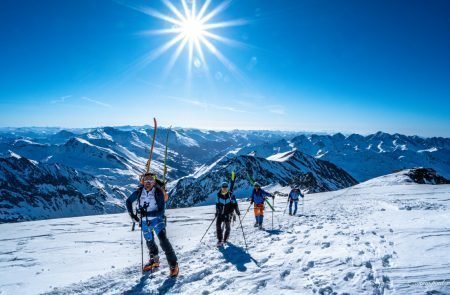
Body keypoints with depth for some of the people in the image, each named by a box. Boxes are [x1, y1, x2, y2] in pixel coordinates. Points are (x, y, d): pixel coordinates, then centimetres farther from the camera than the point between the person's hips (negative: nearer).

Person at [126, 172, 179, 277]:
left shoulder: (159, 193, -19)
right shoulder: (139, 192, -9)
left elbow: (161, 212, -21)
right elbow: (128, 201, 9)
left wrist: (147, 213, -30)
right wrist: (131, 214, 0)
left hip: (156, 219, -4)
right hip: (144, 222, 4)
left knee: (163, 240, -19)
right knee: (149, 242, 21)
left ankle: (174, 265, -12)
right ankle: (154, 260, 45)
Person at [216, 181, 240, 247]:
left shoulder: (231, 195, -8)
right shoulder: (219, 195, 0)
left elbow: (234, 203, -4)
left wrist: (237, 211, -6)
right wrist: (217, 212, 15)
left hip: (228, 213, -2)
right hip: (221, 213, 2)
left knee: (227, 226, 2)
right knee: (218, 225, -8)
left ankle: (225, 239, 23)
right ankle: (220, 240, -1)